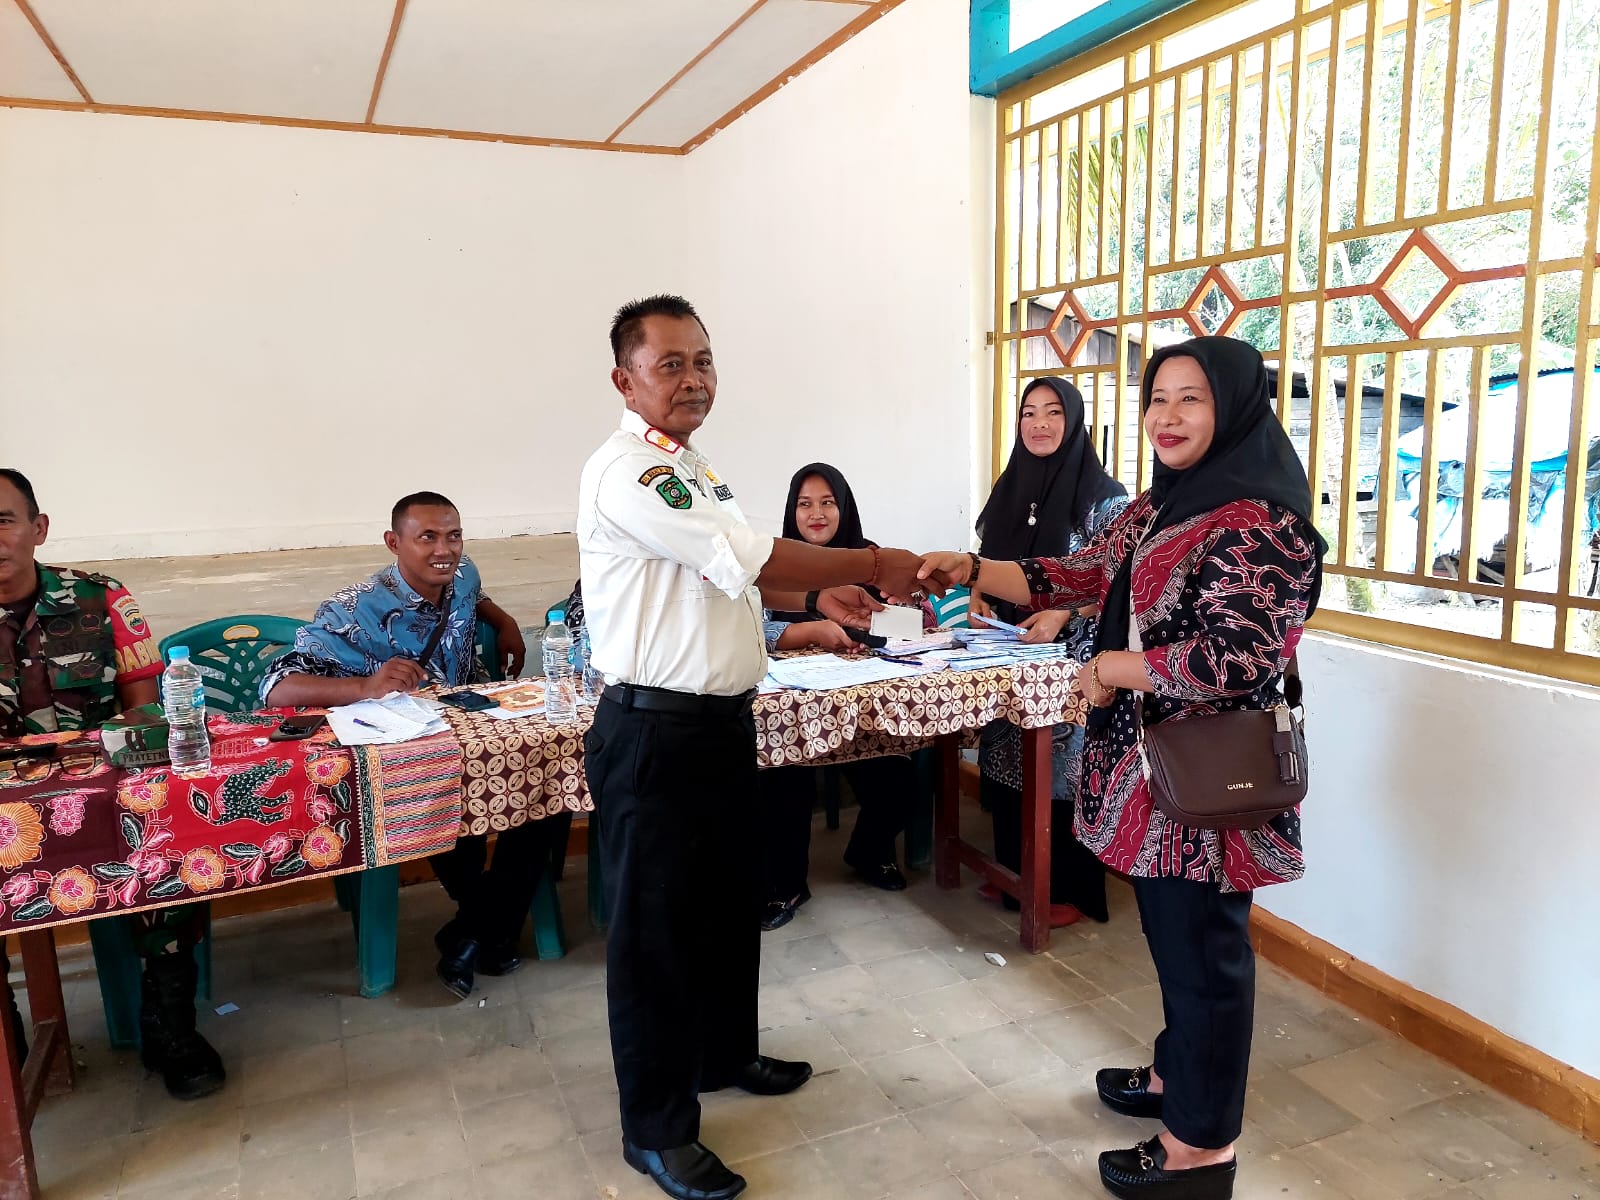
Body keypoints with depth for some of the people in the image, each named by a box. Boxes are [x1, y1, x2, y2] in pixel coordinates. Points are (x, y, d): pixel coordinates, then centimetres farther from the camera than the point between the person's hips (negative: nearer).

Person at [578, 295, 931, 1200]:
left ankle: (725, 1054, 44)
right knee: (656, 924, 5)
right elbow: (753, 557, -22)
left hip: (723, 719, 10)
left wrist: (814, 596, 7)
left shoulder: (691, 467, 12)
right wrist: (874, 565, -12)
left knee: (731, 899, 22)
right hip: (655, 734, -9)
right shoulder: (628, 473, -19)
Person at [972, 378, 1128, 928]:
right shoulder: (1008, 489, 9)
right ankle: (1015, 872, 30)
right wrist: (979, 599, -2)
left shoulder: (1103, 494, -9)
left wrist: (1061, 614, -22)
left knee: (1064, 768, 2)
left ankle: (1069, 890, 17)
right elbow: (987, 562, 17)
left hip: (1071, 658, -6)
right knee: (1011, 763, 13)